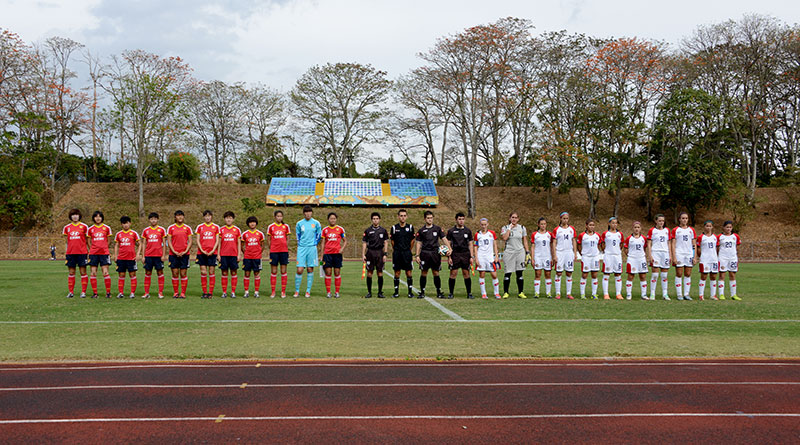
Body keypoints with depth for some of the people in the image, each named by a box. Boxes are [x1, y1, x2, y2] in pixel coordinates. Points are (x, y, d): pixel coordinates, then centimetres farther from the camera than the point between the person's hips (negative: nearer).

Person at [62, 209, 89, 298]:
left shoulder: (84, 226, 2)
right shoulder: (67, 227, 9)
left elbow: (87, 240, 4)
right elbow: (66, 240, 15)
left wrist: (89, 250, -1)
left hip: (82, 252, -2)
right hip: (70, 253, 3)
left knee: (83, 272, -1)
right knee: (71, 273, 6)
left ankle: (83, 292, 3)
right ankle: (71, 292, 12)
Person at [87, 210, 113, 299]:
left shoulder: (107, 228, 4)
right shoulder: (90, 229, 7)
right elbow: (89, 241, 14)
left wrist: (103, 248, 10)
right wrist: (92, 249, 6)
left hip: (104, 253, -2)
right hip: (93, 253, 2)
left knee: (105, 273, -8)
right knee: (93, 273, 0)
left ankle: (108, 292, -1)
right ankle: (94, 293, 7)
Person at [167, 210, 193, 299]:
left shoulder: (187, 228, 5)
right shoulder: (171, 228, 5)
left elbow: (190, 241, 4)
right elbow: (169, 241, 3)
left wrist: (185, 251, -9)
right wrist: (174, 252, -9)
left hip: (184, 254, 0)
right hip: (173, 254, 0)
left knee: (183, 274, 0)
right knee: (175, 274, 2)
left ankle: (183, 293, 5)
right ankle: (176, 292, 11)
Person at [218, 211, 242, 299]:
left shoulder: (237, 230, 6)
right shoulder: (221, 229, 7)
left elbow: (239, 243, 7)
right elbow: (219, 243, 9)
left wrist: (239, 254, 1)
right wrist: (218, 254, 3)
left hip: (234, 254, 0)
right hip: (223, 254, 0)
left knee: (234, 273, 1)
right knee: (224, 273, 2)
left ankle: (233, 292, 6)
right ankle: (224, 292, 7)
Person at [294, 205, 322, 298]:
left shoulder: (316, 223, 2)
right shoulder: (299, 223, 3)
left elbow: (319, 235, 13)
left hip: (312, 248, 0)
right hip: (301, 248, 0)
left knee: (310, 269, 1)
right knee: (299, 270, -6)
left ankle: (308, 291, 9)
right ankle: (297, 291, 6)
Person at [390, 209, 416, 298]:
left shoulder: (410, 227, 4)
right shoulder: (394, 228, 2)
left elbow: (412, 241, 11)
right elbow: (392, 241, 10)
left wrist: (408, 251, 12)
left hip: (407, 253, 0)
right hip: (397, 253, 0)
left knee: (409, 272, -1)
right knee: (397, 273, 3)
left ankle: (410, 291, 7)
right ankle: (396, 291, 11)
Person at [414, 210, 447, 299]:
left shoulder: (437, 228, 7)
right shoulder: (421, 230, 7)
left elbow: (444, 238, 4)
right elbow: (419, 243, 9)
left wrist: (449, 248, -12)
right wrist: (417, 255, 2)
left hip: (435, 253, 0)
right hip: (424, 253, 0)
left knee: (436, 273, 1)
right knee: (423, 273, 1)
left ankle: (439, 292, 10)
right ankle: (422, 292, 10)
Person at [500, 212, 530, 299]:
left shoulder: (522, 228, 9)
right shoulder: (505, 228, 2)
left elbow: (525, 241, 11)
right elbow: (504, 238, -17)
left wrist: (528, 252, 5)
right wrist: (509, 228, -11)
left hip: (520, 252, 2)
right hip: (508, 253, -2)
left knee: (519, 273, 1)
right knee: (508, 273, -1)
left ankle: (521, 292, 8)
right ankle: (505, 292, 8)